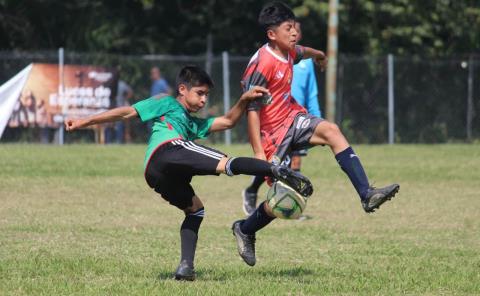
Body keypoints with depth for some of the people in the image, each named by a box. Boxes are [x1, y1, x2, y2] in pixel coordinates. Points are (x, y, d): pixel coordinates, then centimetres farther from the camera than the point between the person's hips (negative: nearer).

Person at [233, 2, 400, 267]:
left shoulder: (287, 53, 2)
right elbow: (251, 108, -22)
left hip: (292, 119, 7)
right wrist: (258, 152, -26)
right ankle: (245, 230, 22)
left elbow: (300, 52, 31)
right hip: (272, 133, -7)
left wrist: (317, 54, 54)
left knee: (330, 131, -22)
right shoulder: (262, 64, -23)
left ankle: (367, 194, -29)